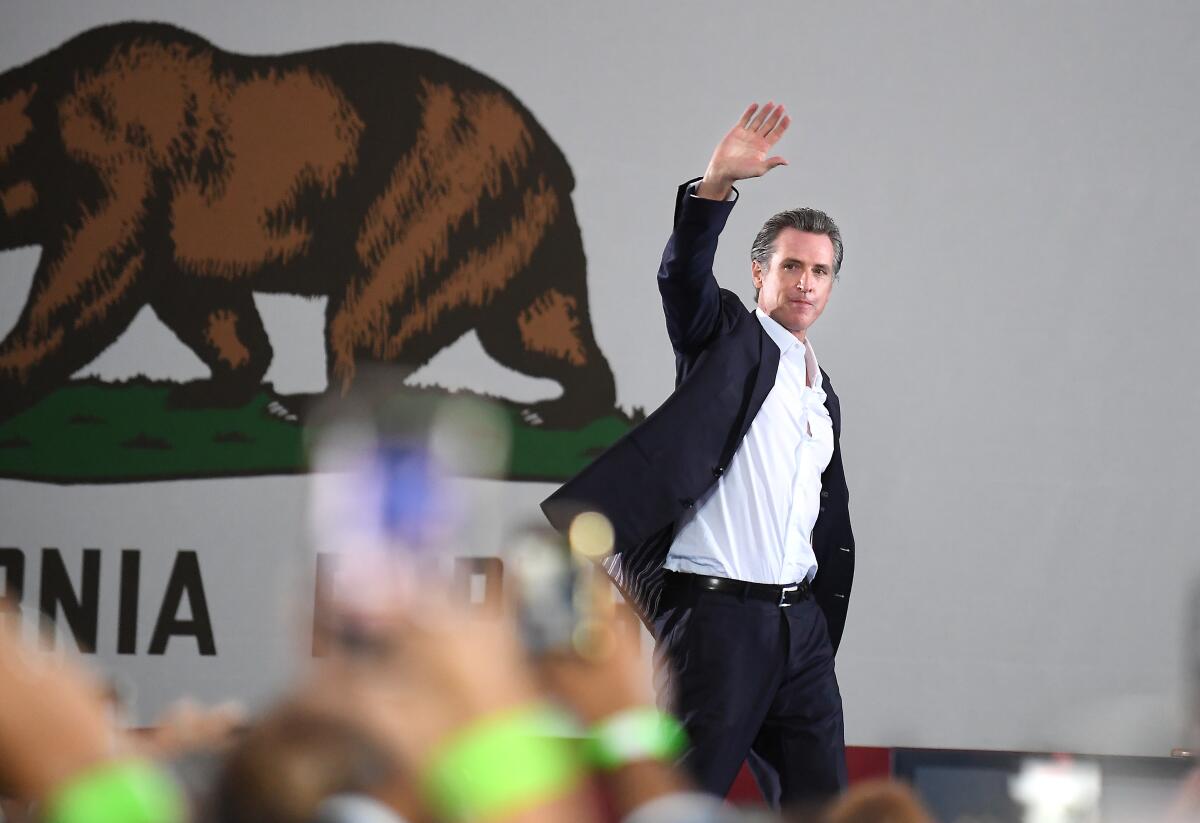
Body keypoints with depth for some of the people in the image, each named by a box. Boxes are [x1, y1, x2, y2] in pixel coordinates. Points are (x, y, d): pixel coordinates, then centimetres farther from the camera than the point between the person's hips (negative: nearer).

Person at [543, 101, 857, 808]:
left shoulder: (824, 398, 22)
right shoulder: (728, 339, 3)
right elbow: (683, 275, -18)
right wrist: (717, 184, -34)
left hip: (799, 622, 7)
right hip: (716, 614, -7)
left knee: (820, 803, 4)